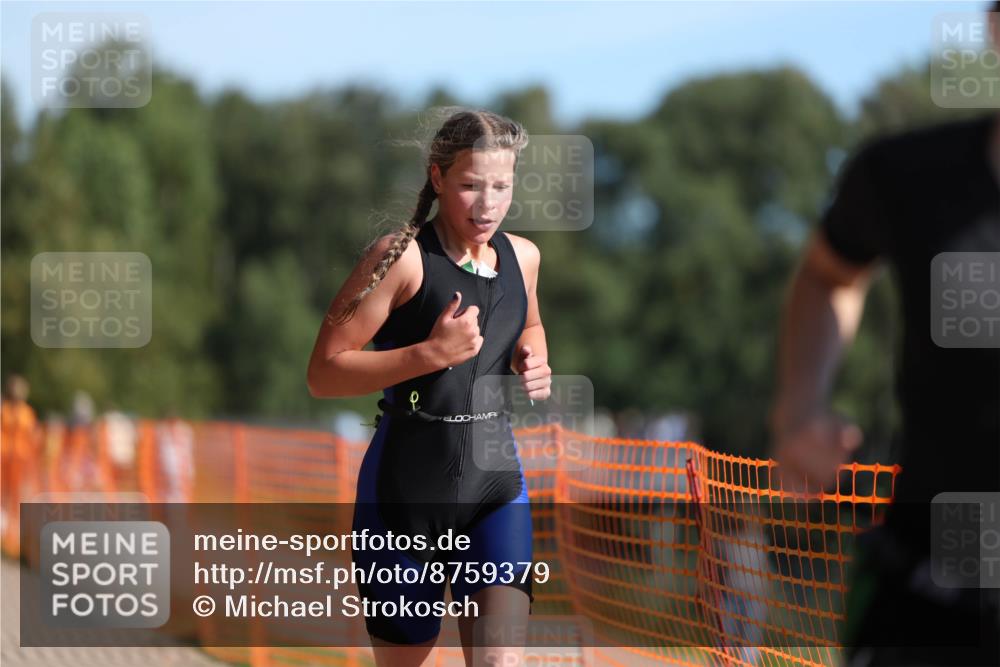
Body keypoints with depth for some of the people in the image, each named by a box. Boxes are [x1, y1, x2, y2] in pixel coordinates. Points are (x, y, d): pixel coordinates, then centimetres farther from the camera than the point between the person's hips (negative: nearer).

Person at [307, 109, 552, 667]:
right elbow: (324, 374, -14)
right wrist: (432, 353, -23)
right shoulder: (402, 256, -11)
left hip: (495, 481, 4)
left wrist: (534, 362, 7)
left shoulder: (522, 256, 6)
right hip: (406, 483, -4)